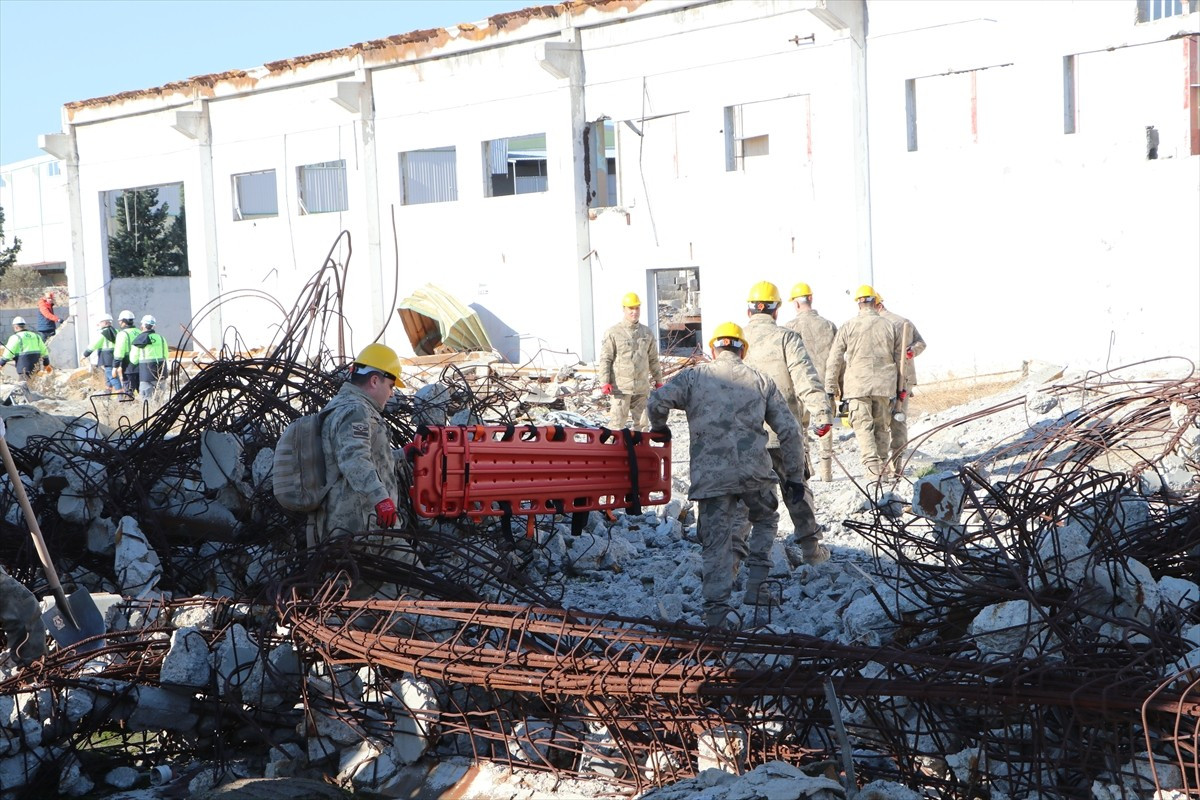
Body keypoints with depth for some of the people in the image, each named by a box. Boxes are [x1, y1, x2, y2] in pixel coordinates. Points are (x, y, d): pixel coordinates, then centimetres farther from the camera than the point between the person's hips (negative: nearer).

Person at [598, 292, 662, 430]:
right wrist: (605, 382, -12)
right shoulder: (613, 333, -2)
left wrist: (658, 380, 19)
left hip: (642, 387, 5)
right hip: (621, 387, -4)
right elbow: (605, 359, -4)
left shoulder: (647, 333, 12)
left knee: (642, 422, 9)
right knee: (617, 422, -7)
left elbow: (653, 359, 19)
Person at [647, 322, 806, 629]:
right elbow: (789, 431, 12)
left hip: (710, 475, -1)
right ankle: (757, 580, 17)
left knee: (716, 543, 5)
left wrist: (659, 430, 17)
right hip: (755, 472, 1)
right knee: (766, 520, 28)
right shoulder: (761, 381, 14)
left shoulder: (695, 376, 9)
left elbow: (657, 402, -5)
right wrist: (794, 475, 19)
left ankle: (717, 611, 0)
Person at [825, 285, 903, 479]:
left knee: (863, 425, -3)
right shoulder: (889, 326, 6)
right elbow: (899, 358, 11)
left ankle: (872, 463, -18)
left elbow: (834, 359, -2)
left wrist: (831, 386, 5)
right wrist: (900, 385, 21)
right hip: (884, 384, 3)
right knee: (882, 425, 13)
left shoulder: (848, 327, -2)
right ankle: (882, 462, 18)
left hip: (858, 384, -3)